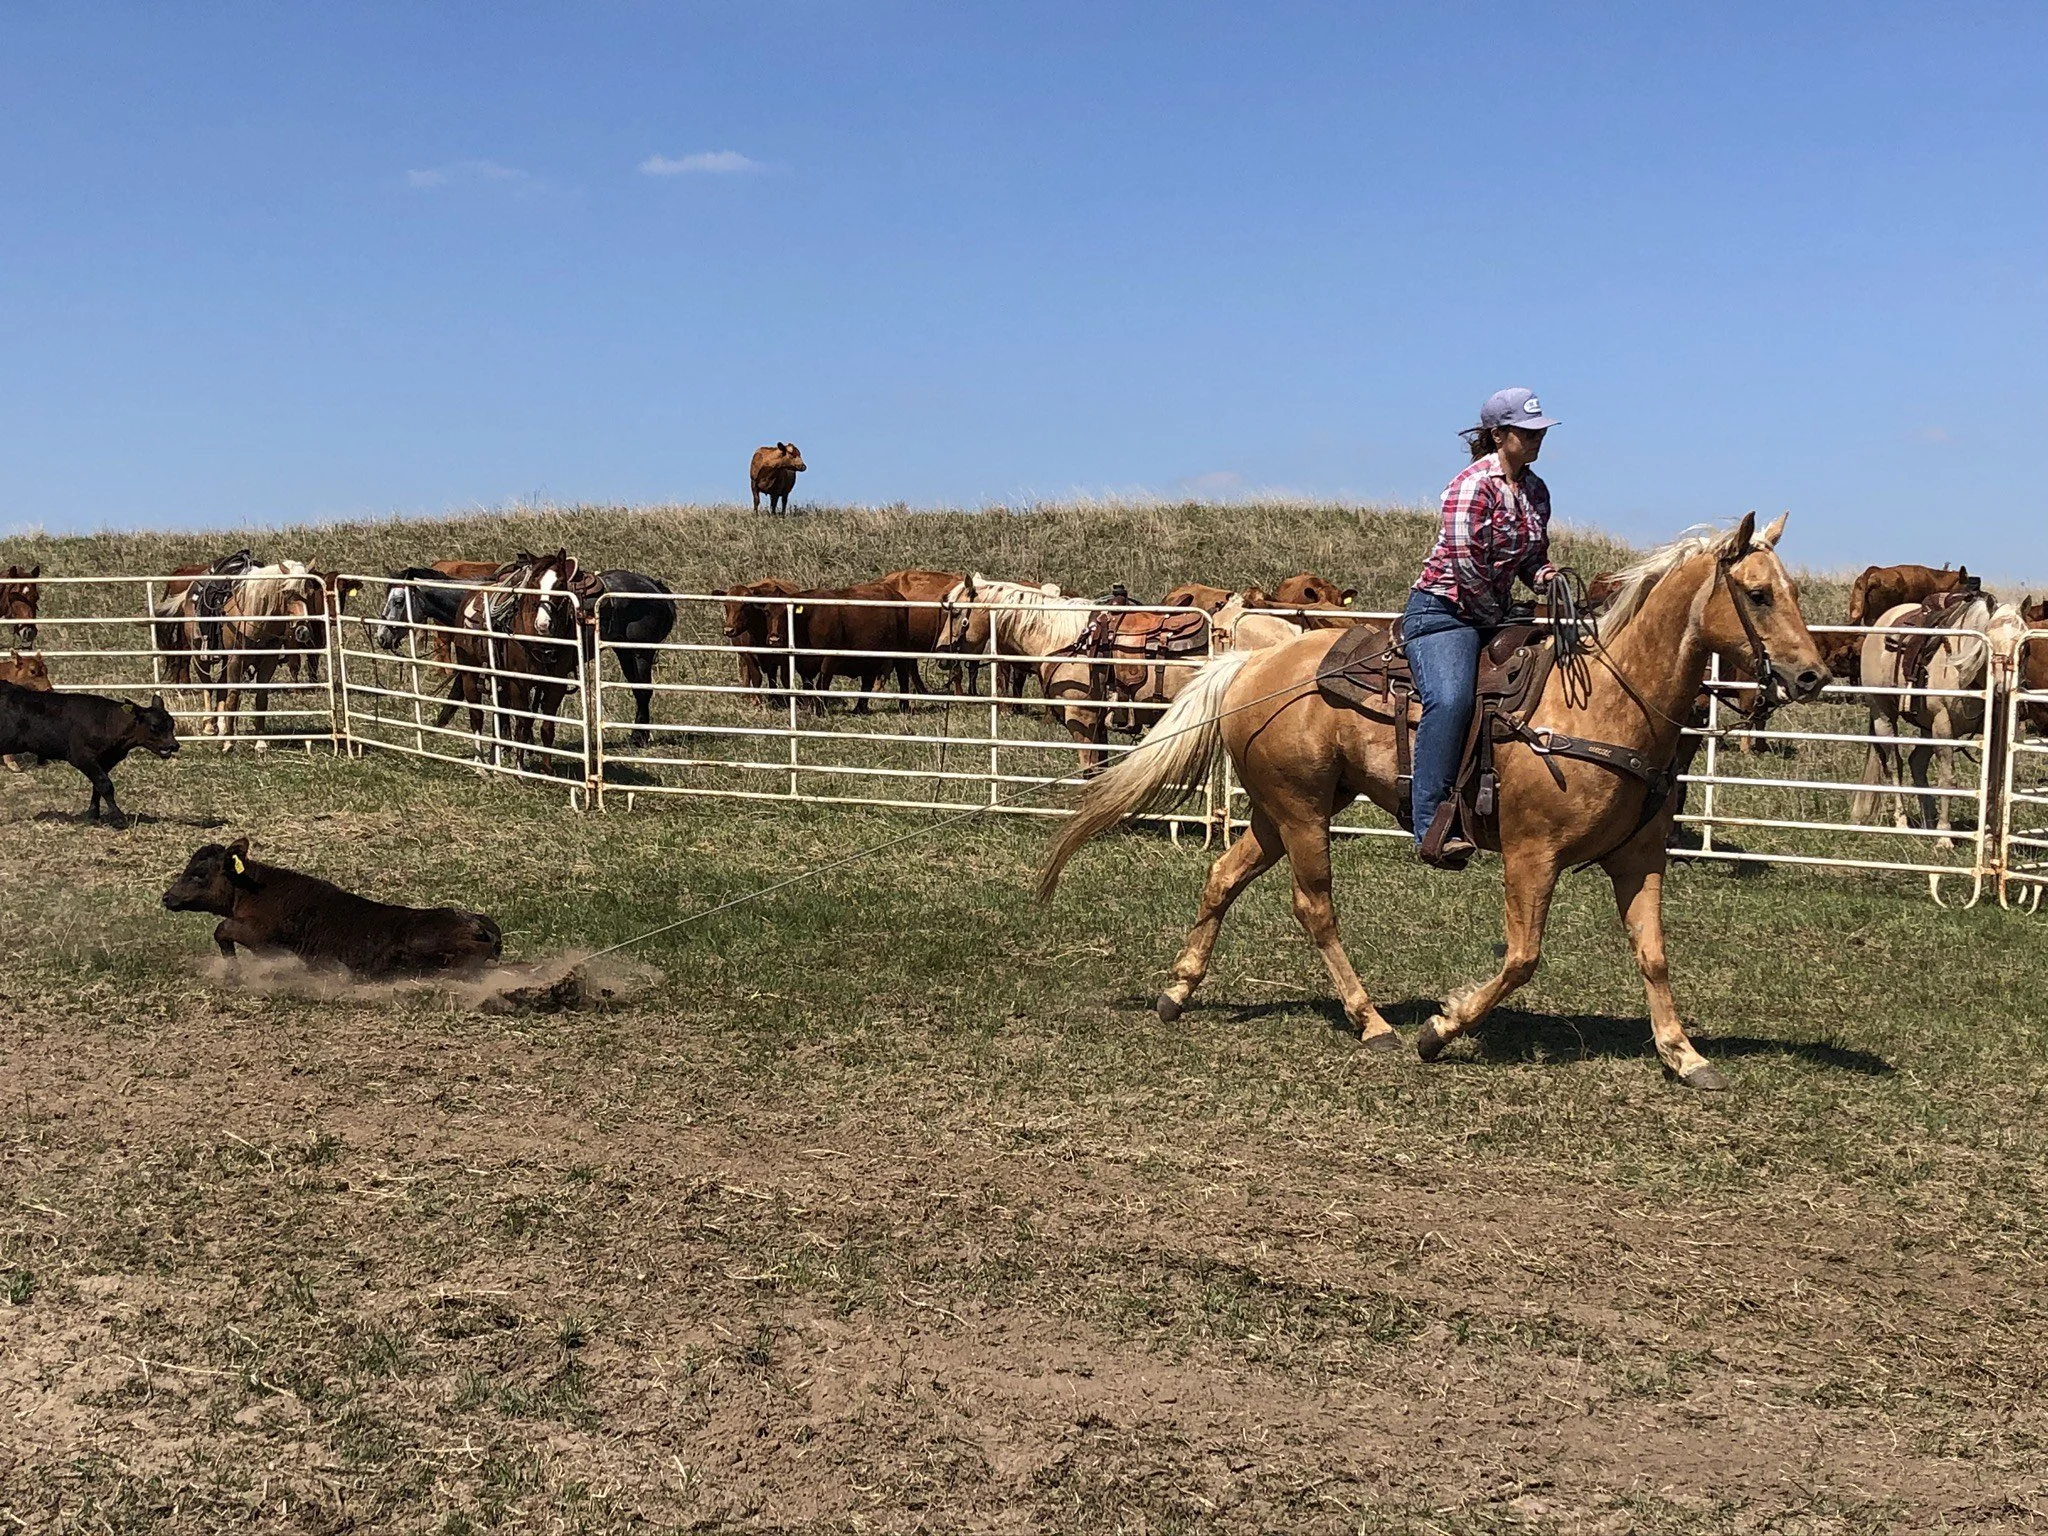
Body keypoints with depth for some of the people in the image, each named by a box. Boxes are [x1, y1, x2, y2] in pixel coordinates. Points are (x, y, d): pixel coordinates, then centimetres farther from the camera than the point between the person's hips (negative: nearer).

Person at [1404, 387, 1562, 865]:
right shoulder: (1474, 484, -11)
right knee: (1451, 699, -31)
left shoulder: (1536, 491, 14)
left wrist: (1545, 574, 0)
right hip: (1442, 610, -9)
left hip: (1494, 614, 9)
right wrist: (1498, 619, -7)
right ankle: (1432, 826, -35)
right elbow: (1466, 562, -18)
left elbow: (1533, 555, 25)